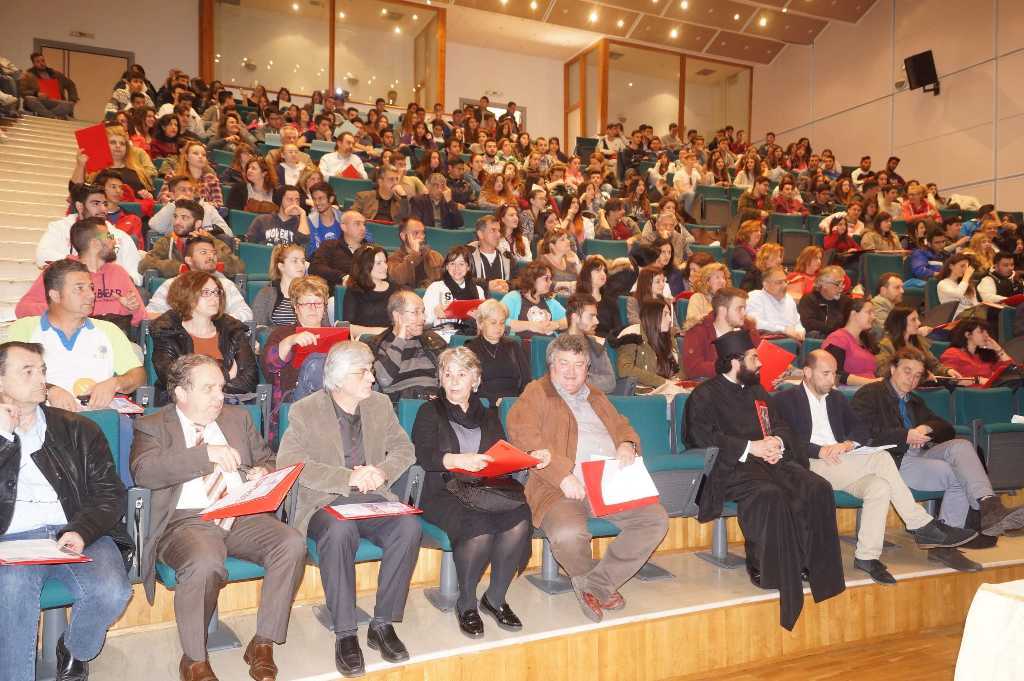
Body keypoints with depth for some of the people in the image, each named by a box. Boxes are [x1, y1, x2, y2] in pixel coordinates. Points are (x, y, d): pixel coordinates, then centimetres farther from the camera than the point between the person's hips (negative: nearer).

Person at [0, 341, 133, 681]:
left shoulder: (77, 429, 15)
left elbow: (110, 495, 7)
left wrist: (81, 532, -12)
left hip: (78, 534, 1)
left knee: (112, 590, -24)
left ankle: (74, 653, 7)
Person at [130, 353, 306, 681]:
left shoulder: (238, 417, 20)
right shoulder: (152, 426, 6)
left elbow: (267, 459, 25)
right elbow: (144, 472, -13)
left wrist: (262, 473, 0)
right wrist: (206, 453, -20)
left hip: (243, 517, 4)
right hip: (188, 520, -4)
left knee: (293, 544, -23)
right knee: (205, 563, -36)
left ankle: (262, 644, -7)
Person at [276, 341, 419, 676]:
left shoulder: (380, 404, 10)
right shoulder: (305, 411, -3)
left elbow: (403, 448, 12)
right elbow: (289, 463, -13)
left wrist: (383, 471, -11)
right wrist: (348, 478, -21)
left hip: (372, 498, 4)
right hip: (324, 502, -3)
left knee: (409, 527, -26)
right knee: (340, 531, -37)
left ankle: (383, 624, -12)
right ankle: (345, 634, -22)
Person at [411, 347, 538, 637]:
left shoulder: (487, 414, 24)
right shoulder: (430, 412, 12)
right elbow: (424, 456, -5)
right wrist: (458, 460, -23)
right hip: (445, 493, -3)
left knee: (519, 521, -27)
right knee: (480, 528, -33)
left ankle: (495, 598, -5)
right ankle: (466, 604, -8)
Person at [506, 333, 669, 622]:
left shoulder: (596, 397, 27)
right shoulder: (536, 393, 6)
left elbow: (622, 426, 31)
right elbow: (522, 435, -9)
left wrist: (627, 445, 4)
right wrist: (563, 475, -18)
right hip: (562, 488, -6)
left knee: (656, 520, -14)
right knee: (568, 535, -33)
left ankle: (596, 585, -1)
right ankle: (586, 577, 5)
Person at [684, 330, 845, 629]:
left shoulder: (756, 391, 24)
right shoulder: (705, 395, 1)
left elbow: (781, 425, 25)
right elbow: (702, 437, -12)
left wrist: (777, 441, -1)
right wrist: (750, 447, -16)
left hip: (769, 460, 7)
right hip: (730, 467, -7)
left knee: (818, 488, -16)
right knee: (771, 496, -34)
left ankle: (812, 562, -7)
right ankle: (762, 568, -18)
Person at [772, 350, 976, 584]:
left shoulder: (837, 398, 26)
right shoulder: (785, 400, 5)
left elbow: (862, 429, 15)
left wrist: (848, 443, -8)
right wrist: (819, 451, -19)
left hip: (840, 463, 6)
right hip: (809, 466, -6)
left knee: (879, 486, -26)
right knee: (881, 458, -24)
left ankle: (867, 556, -22)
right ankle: (922, 526, -17)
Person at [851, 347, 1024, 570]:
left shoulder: (915, 401, 30)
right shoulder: (869, 394, 5)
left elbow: (947, 428, 22)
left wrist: (926, 428, 0)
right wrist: (906, 435, -14)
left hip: (919, 455, 6)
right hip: (893, 461, -6)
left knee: (961, 445, -22)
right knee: (958, 475, -22)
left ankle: (989, 506, -32)